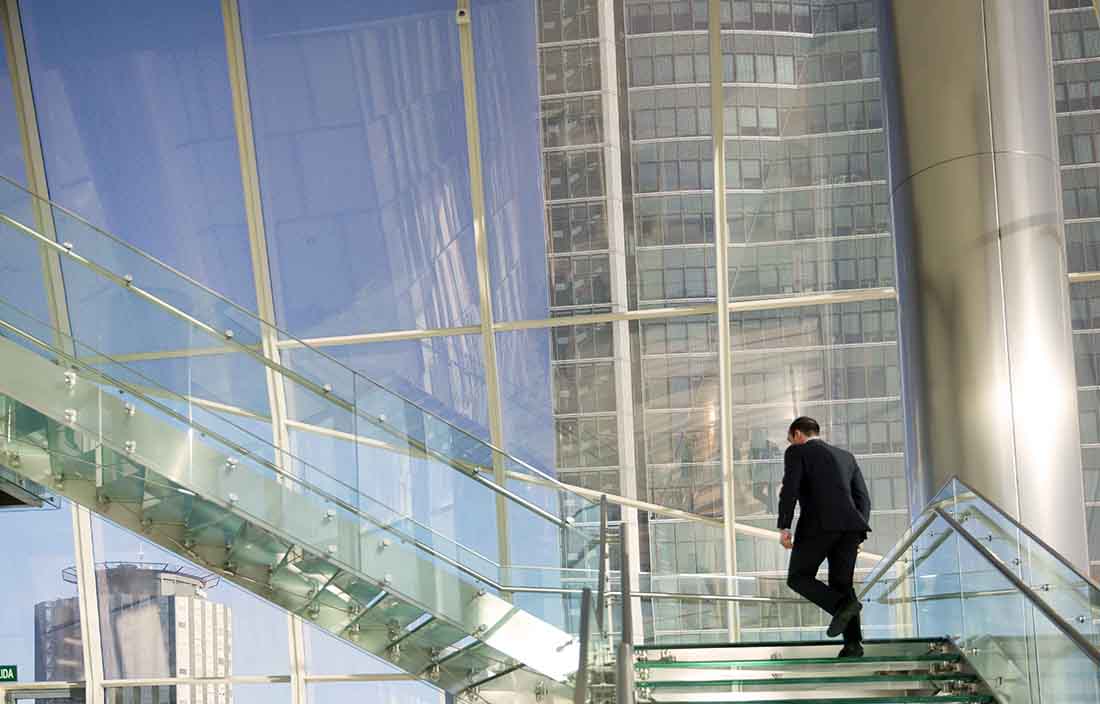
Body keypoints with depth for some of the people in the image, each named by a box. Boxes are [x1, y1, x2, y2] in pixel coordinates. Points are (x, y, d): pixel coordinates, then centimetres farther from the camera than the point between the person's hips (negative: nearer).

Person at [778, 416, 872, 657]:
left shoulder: (797, 453, 9)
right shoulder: (846, 456, 26)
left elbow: (789, 490, -6)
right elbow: (863, 499, 18)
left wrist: (784, 528, -8)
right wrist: (858, 532, 17)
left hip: (818, 525, -5)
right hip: (849, 525, 6)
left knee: (799, 578, 6)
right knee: (841, 584, 11)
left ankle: (842, 605, -17)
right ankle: (853, 643, -4)